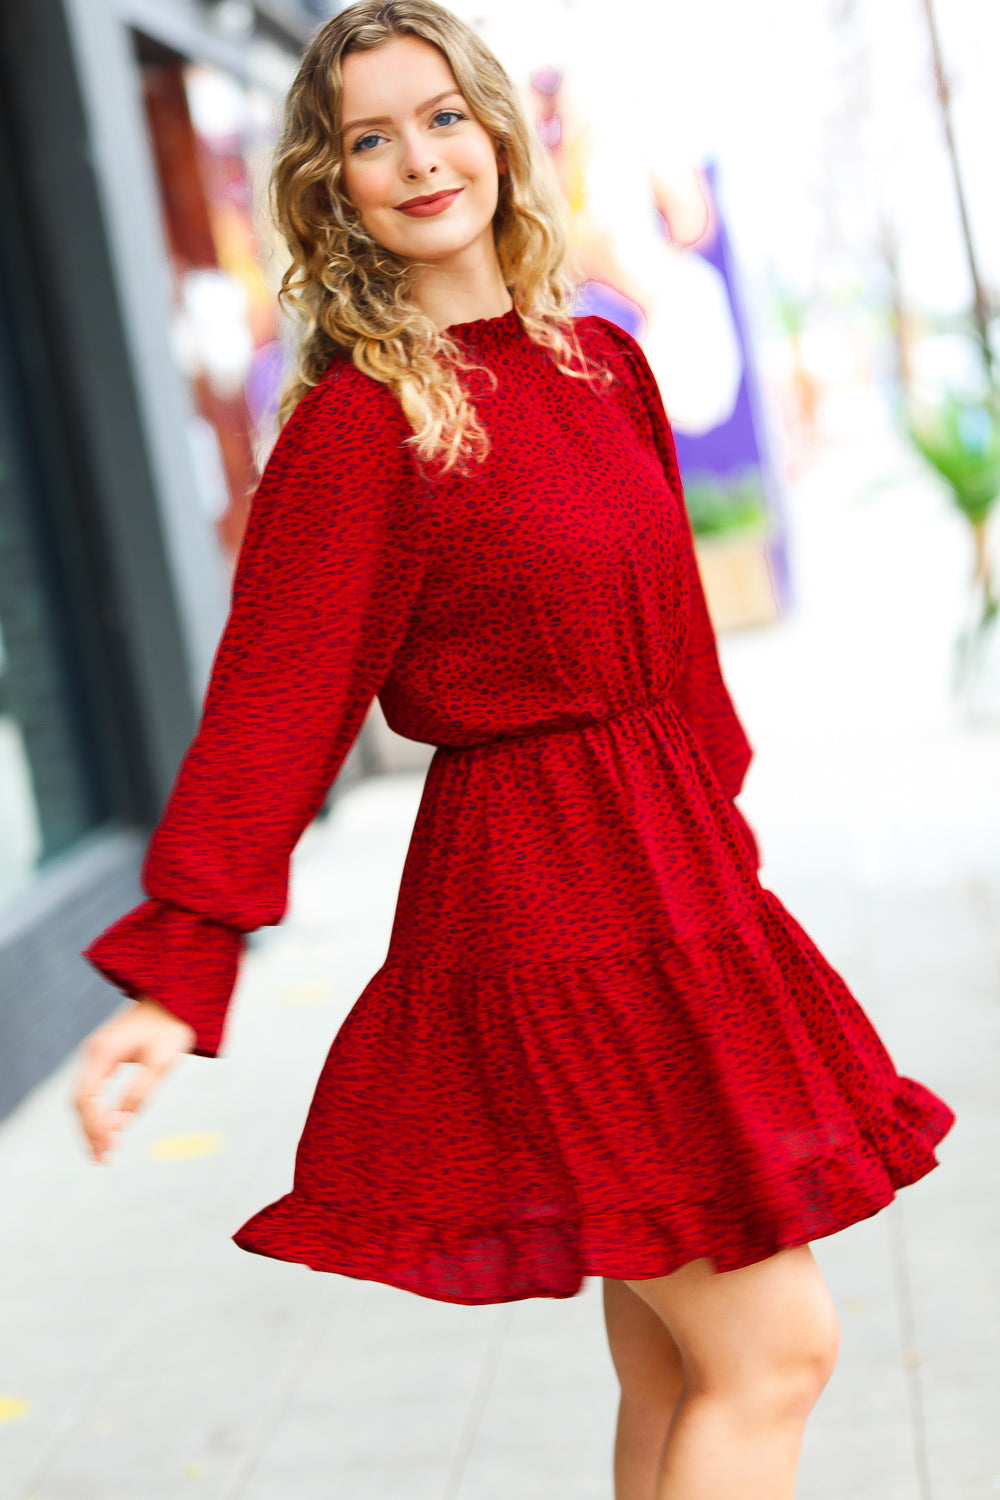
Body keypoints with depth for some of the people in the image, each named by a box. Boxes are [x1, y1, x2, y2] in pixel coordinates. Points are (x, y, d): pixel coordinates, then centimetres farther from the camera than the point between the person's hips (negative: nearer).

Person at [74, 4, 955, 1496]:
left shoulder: (600, 364, 10)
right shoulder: (357, 423, -12)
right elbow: (272, 703, -16)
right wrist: (174, 971, -22)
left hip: (672, 872, 7)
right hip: (535, 893, -7)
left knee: (673, 1371, 16)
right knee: (773, 1350, -2)